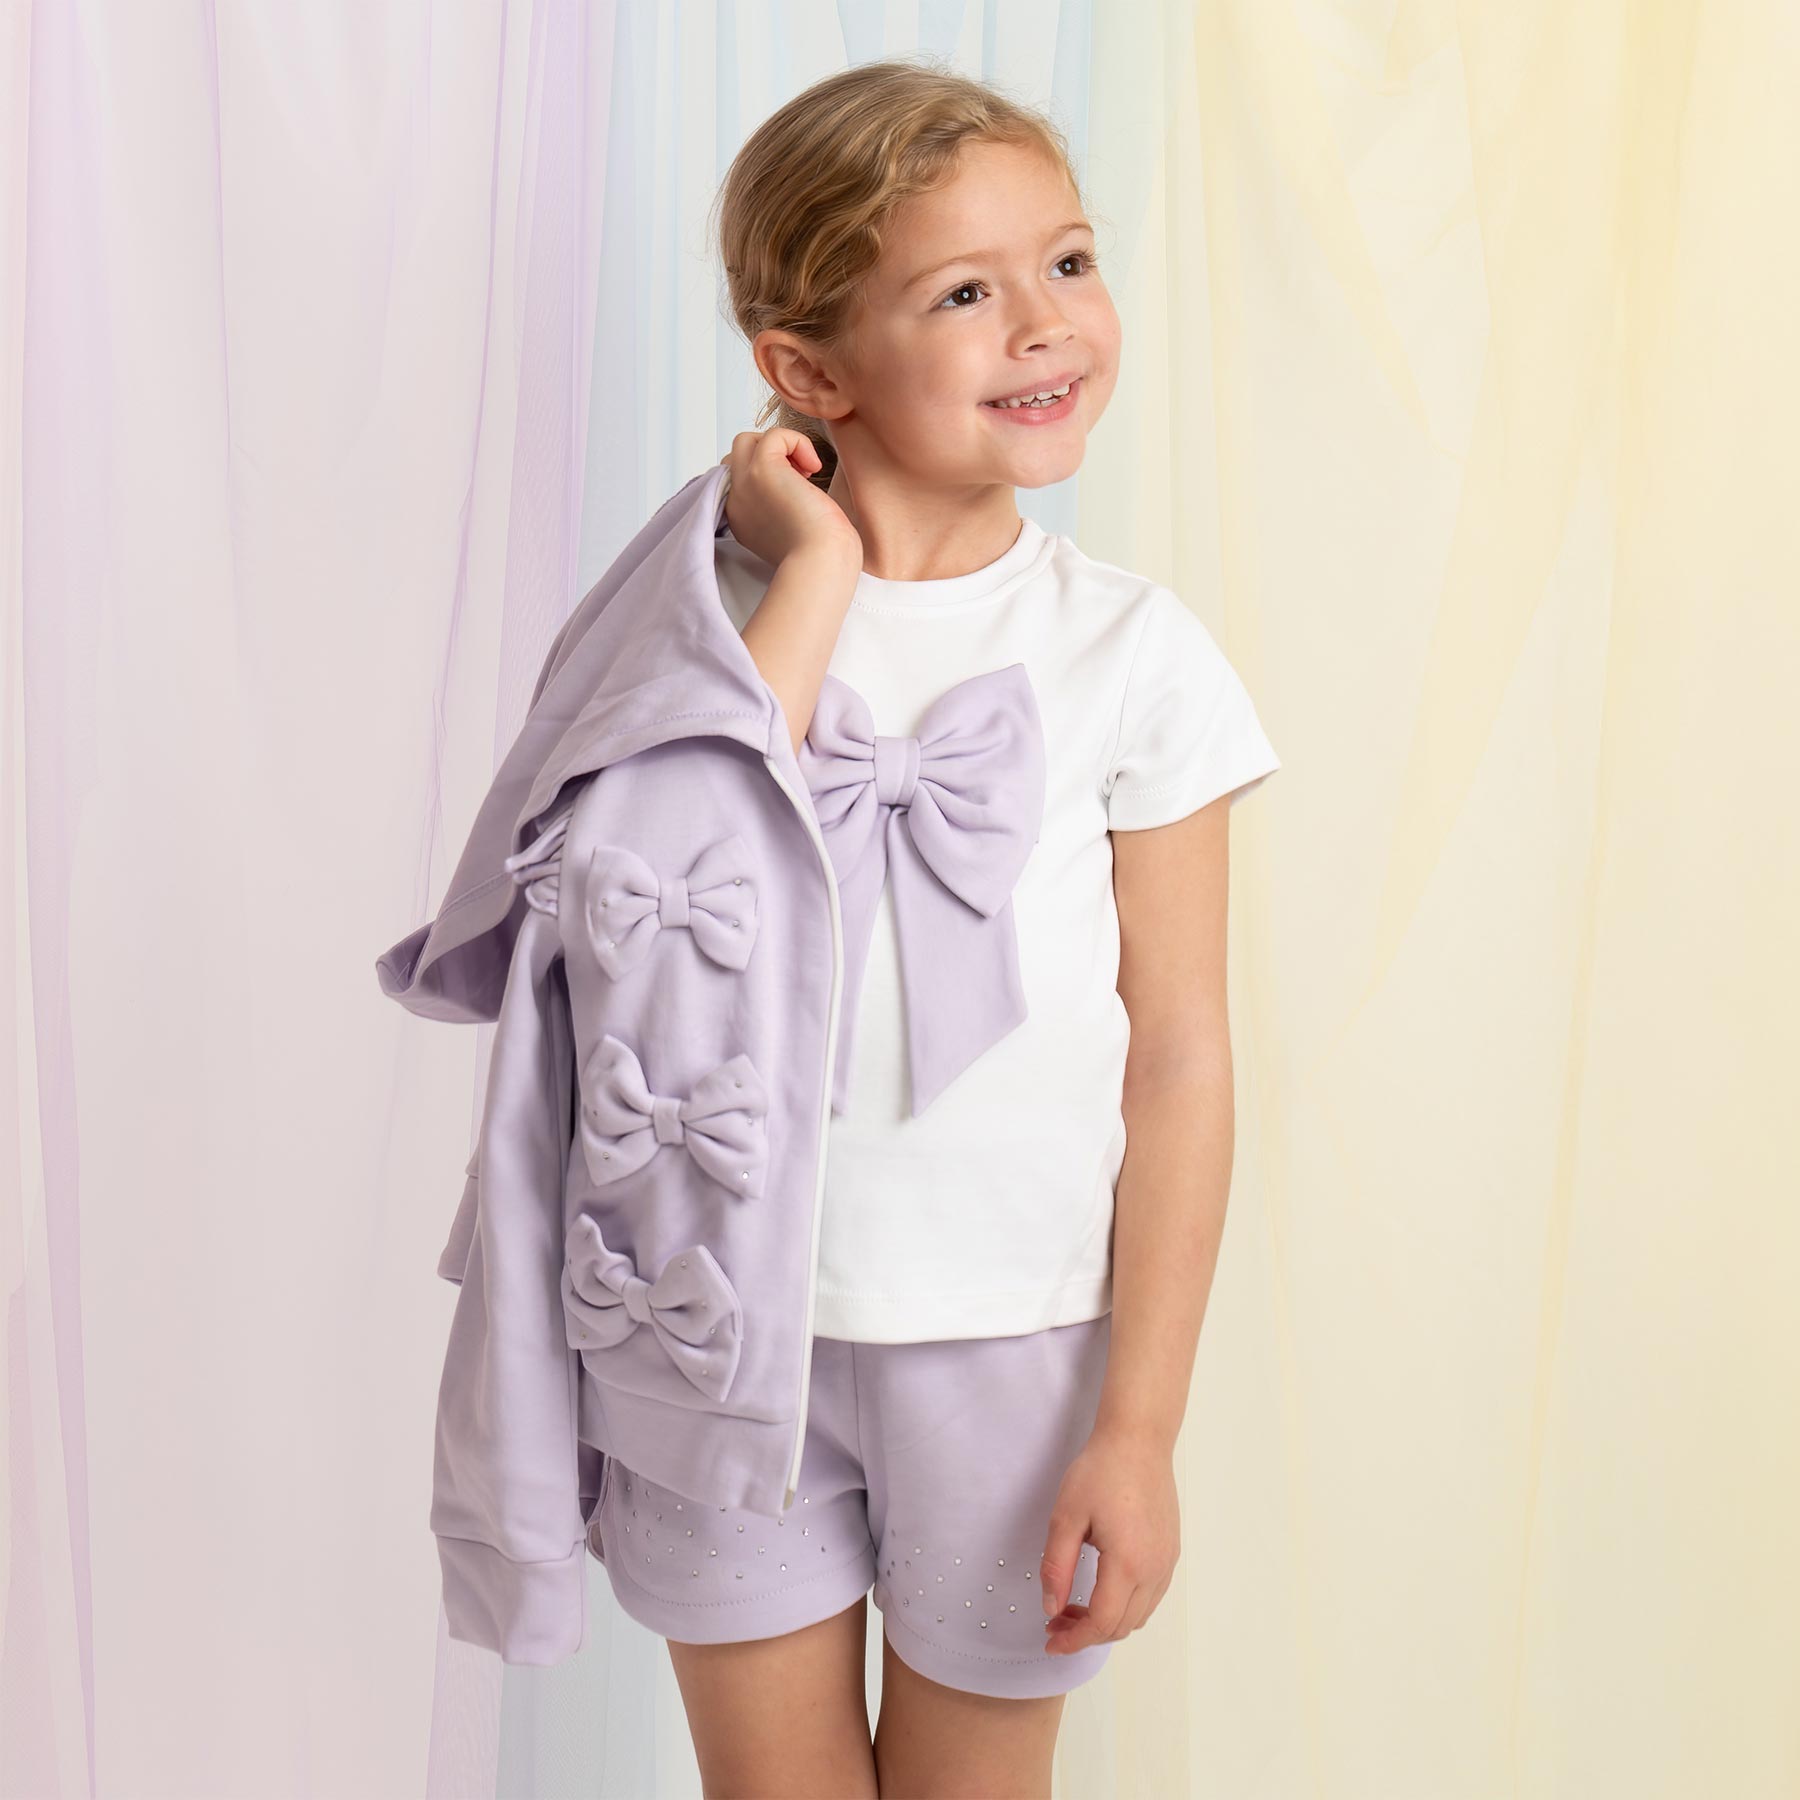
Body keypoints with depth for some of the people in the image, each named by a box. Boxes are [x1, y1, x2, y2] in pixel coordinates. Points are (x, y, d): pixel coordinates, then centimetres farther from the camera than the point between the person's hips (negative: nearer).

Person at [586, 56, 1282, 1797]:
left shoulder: (1133, 651, -7)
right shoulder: (725, 609, -4)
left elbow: (1177, 1054, -6)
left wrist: (1141, 1425, -7)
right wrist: (816, 573, -17)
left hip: (1009, 1341, -1)